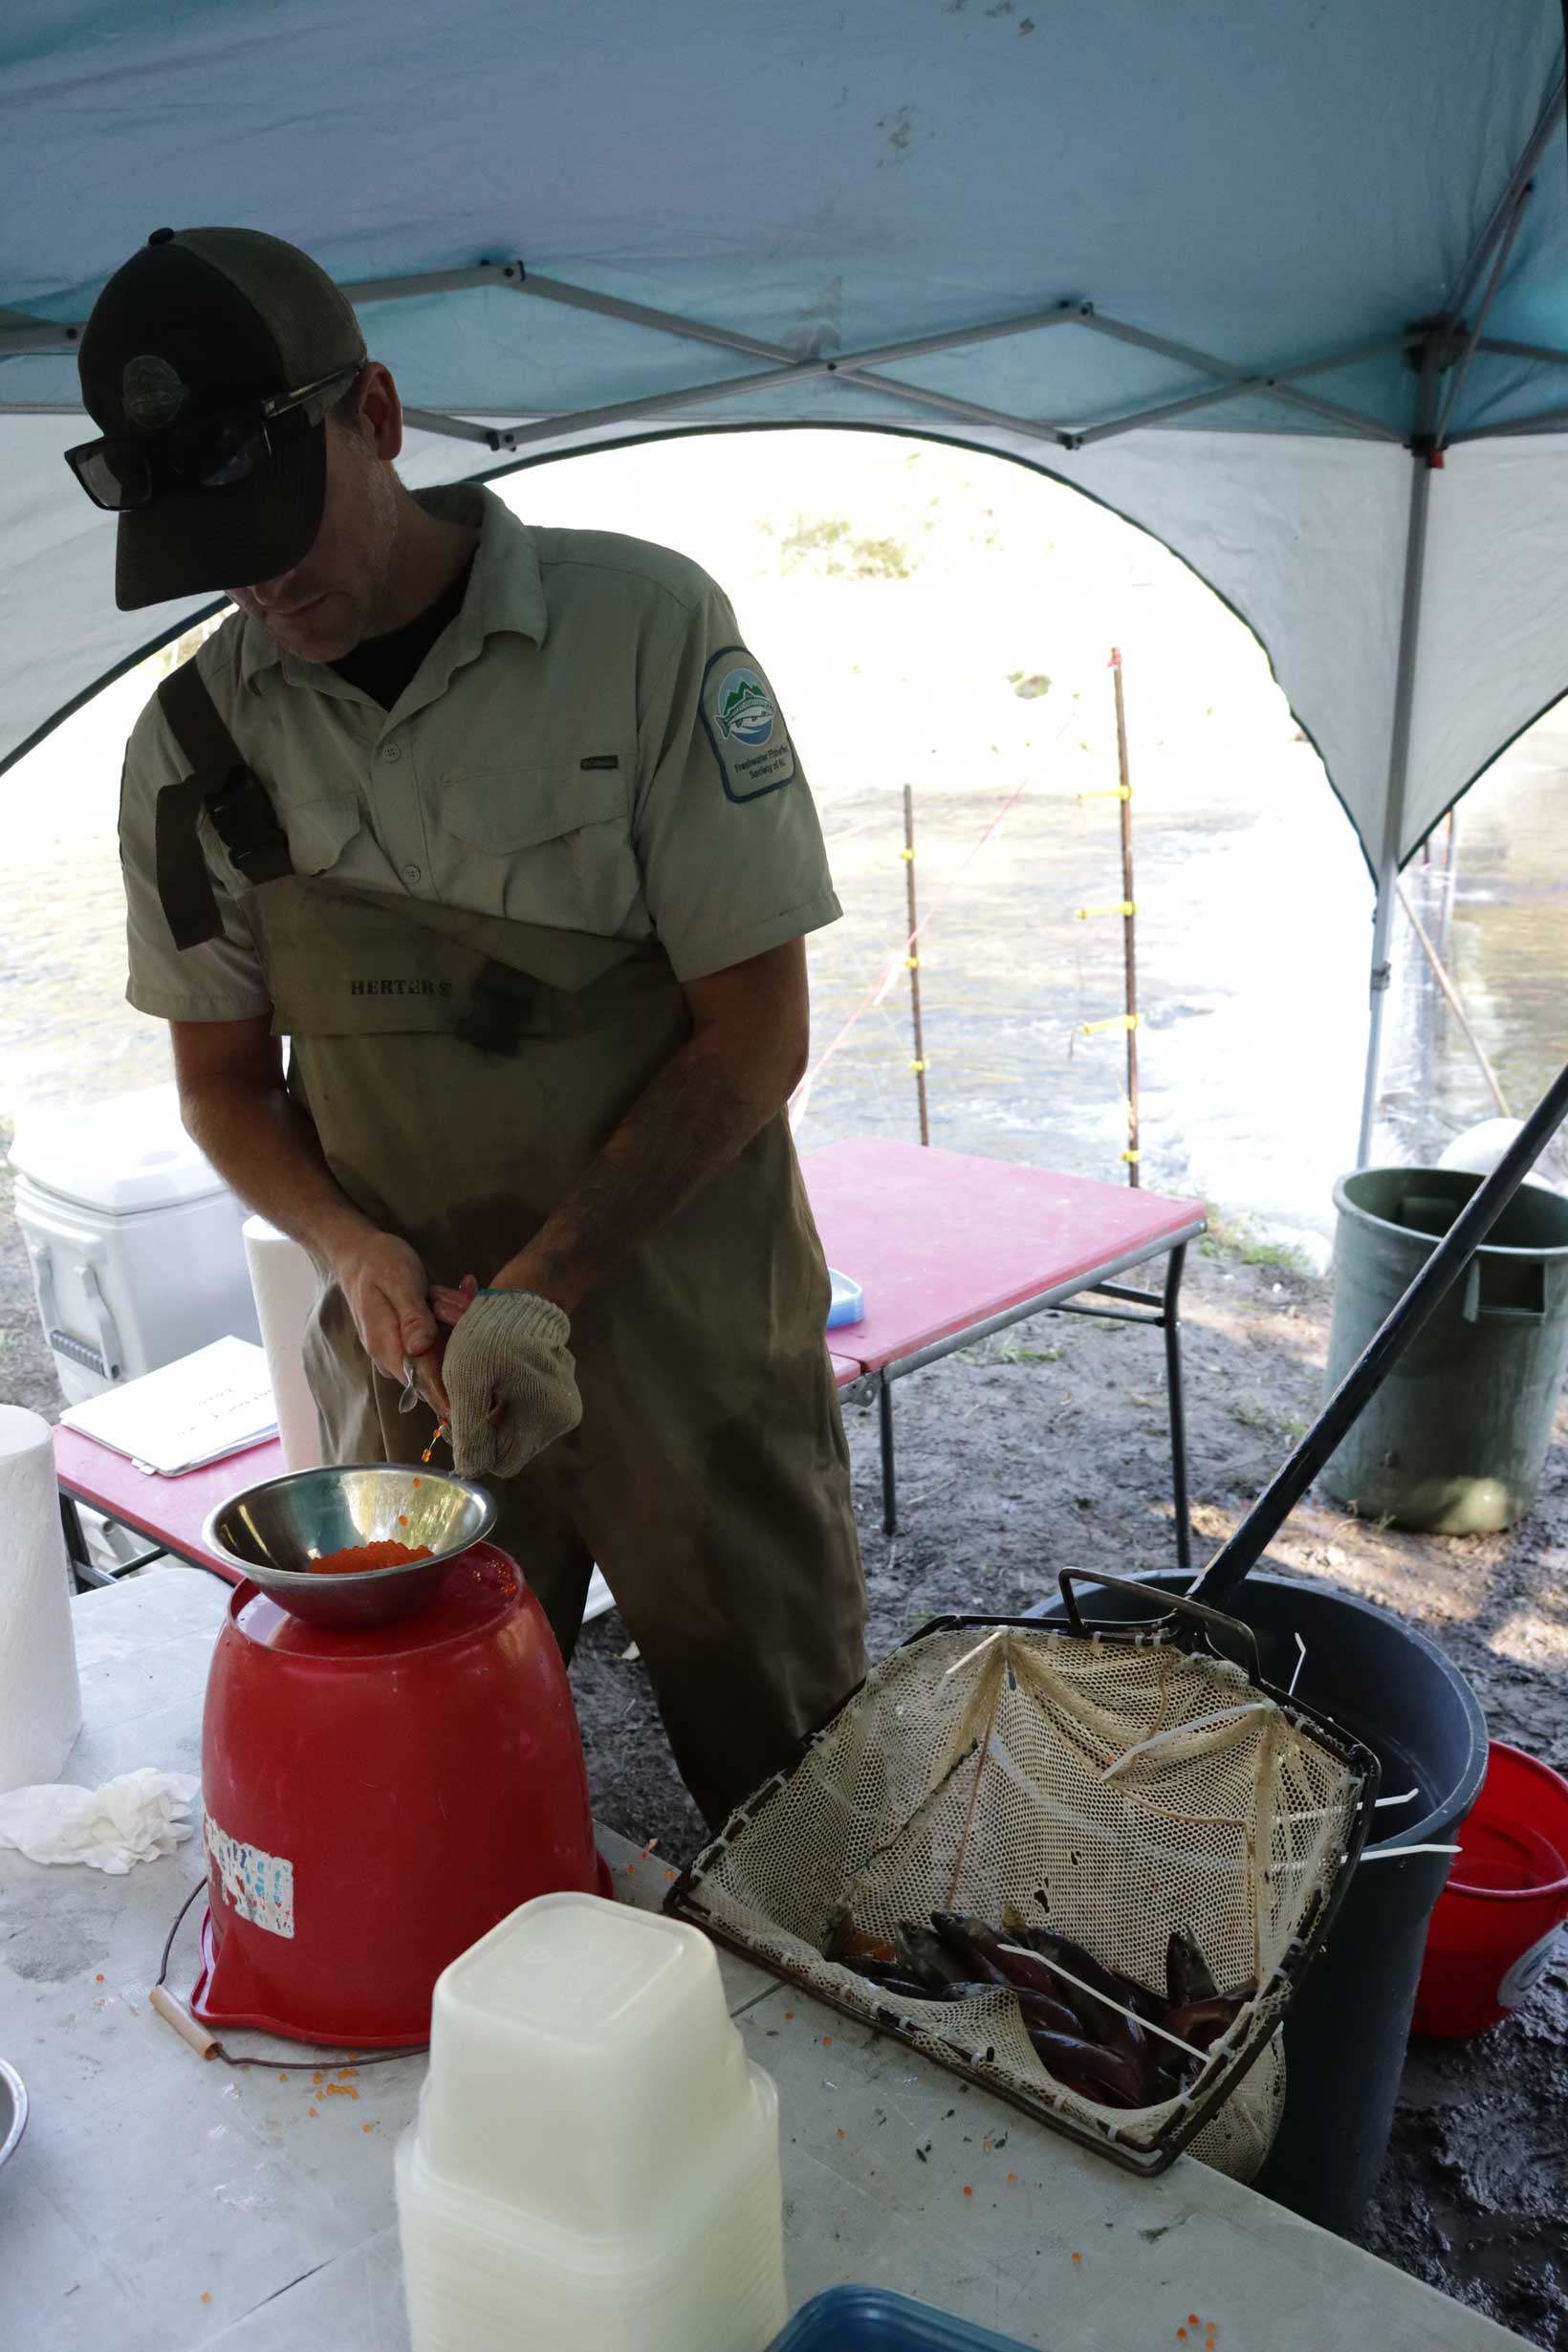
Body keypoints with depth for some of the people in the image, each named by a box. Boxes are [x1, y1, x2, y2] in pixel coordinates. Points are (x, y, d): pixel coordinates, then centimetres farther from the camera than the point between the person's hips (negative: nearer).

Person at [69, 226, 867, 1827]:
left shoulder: (642, 628, -11)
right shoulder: (197, 740, 0)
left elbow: (757, 1033, -11)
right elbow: (221, 1076, 9)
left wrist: (542, 1287, -18)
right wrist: (356, 1249, -11)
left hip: (689, 1328, -2)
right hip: (411, 1348, 3)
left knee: (790, 1785, 12)